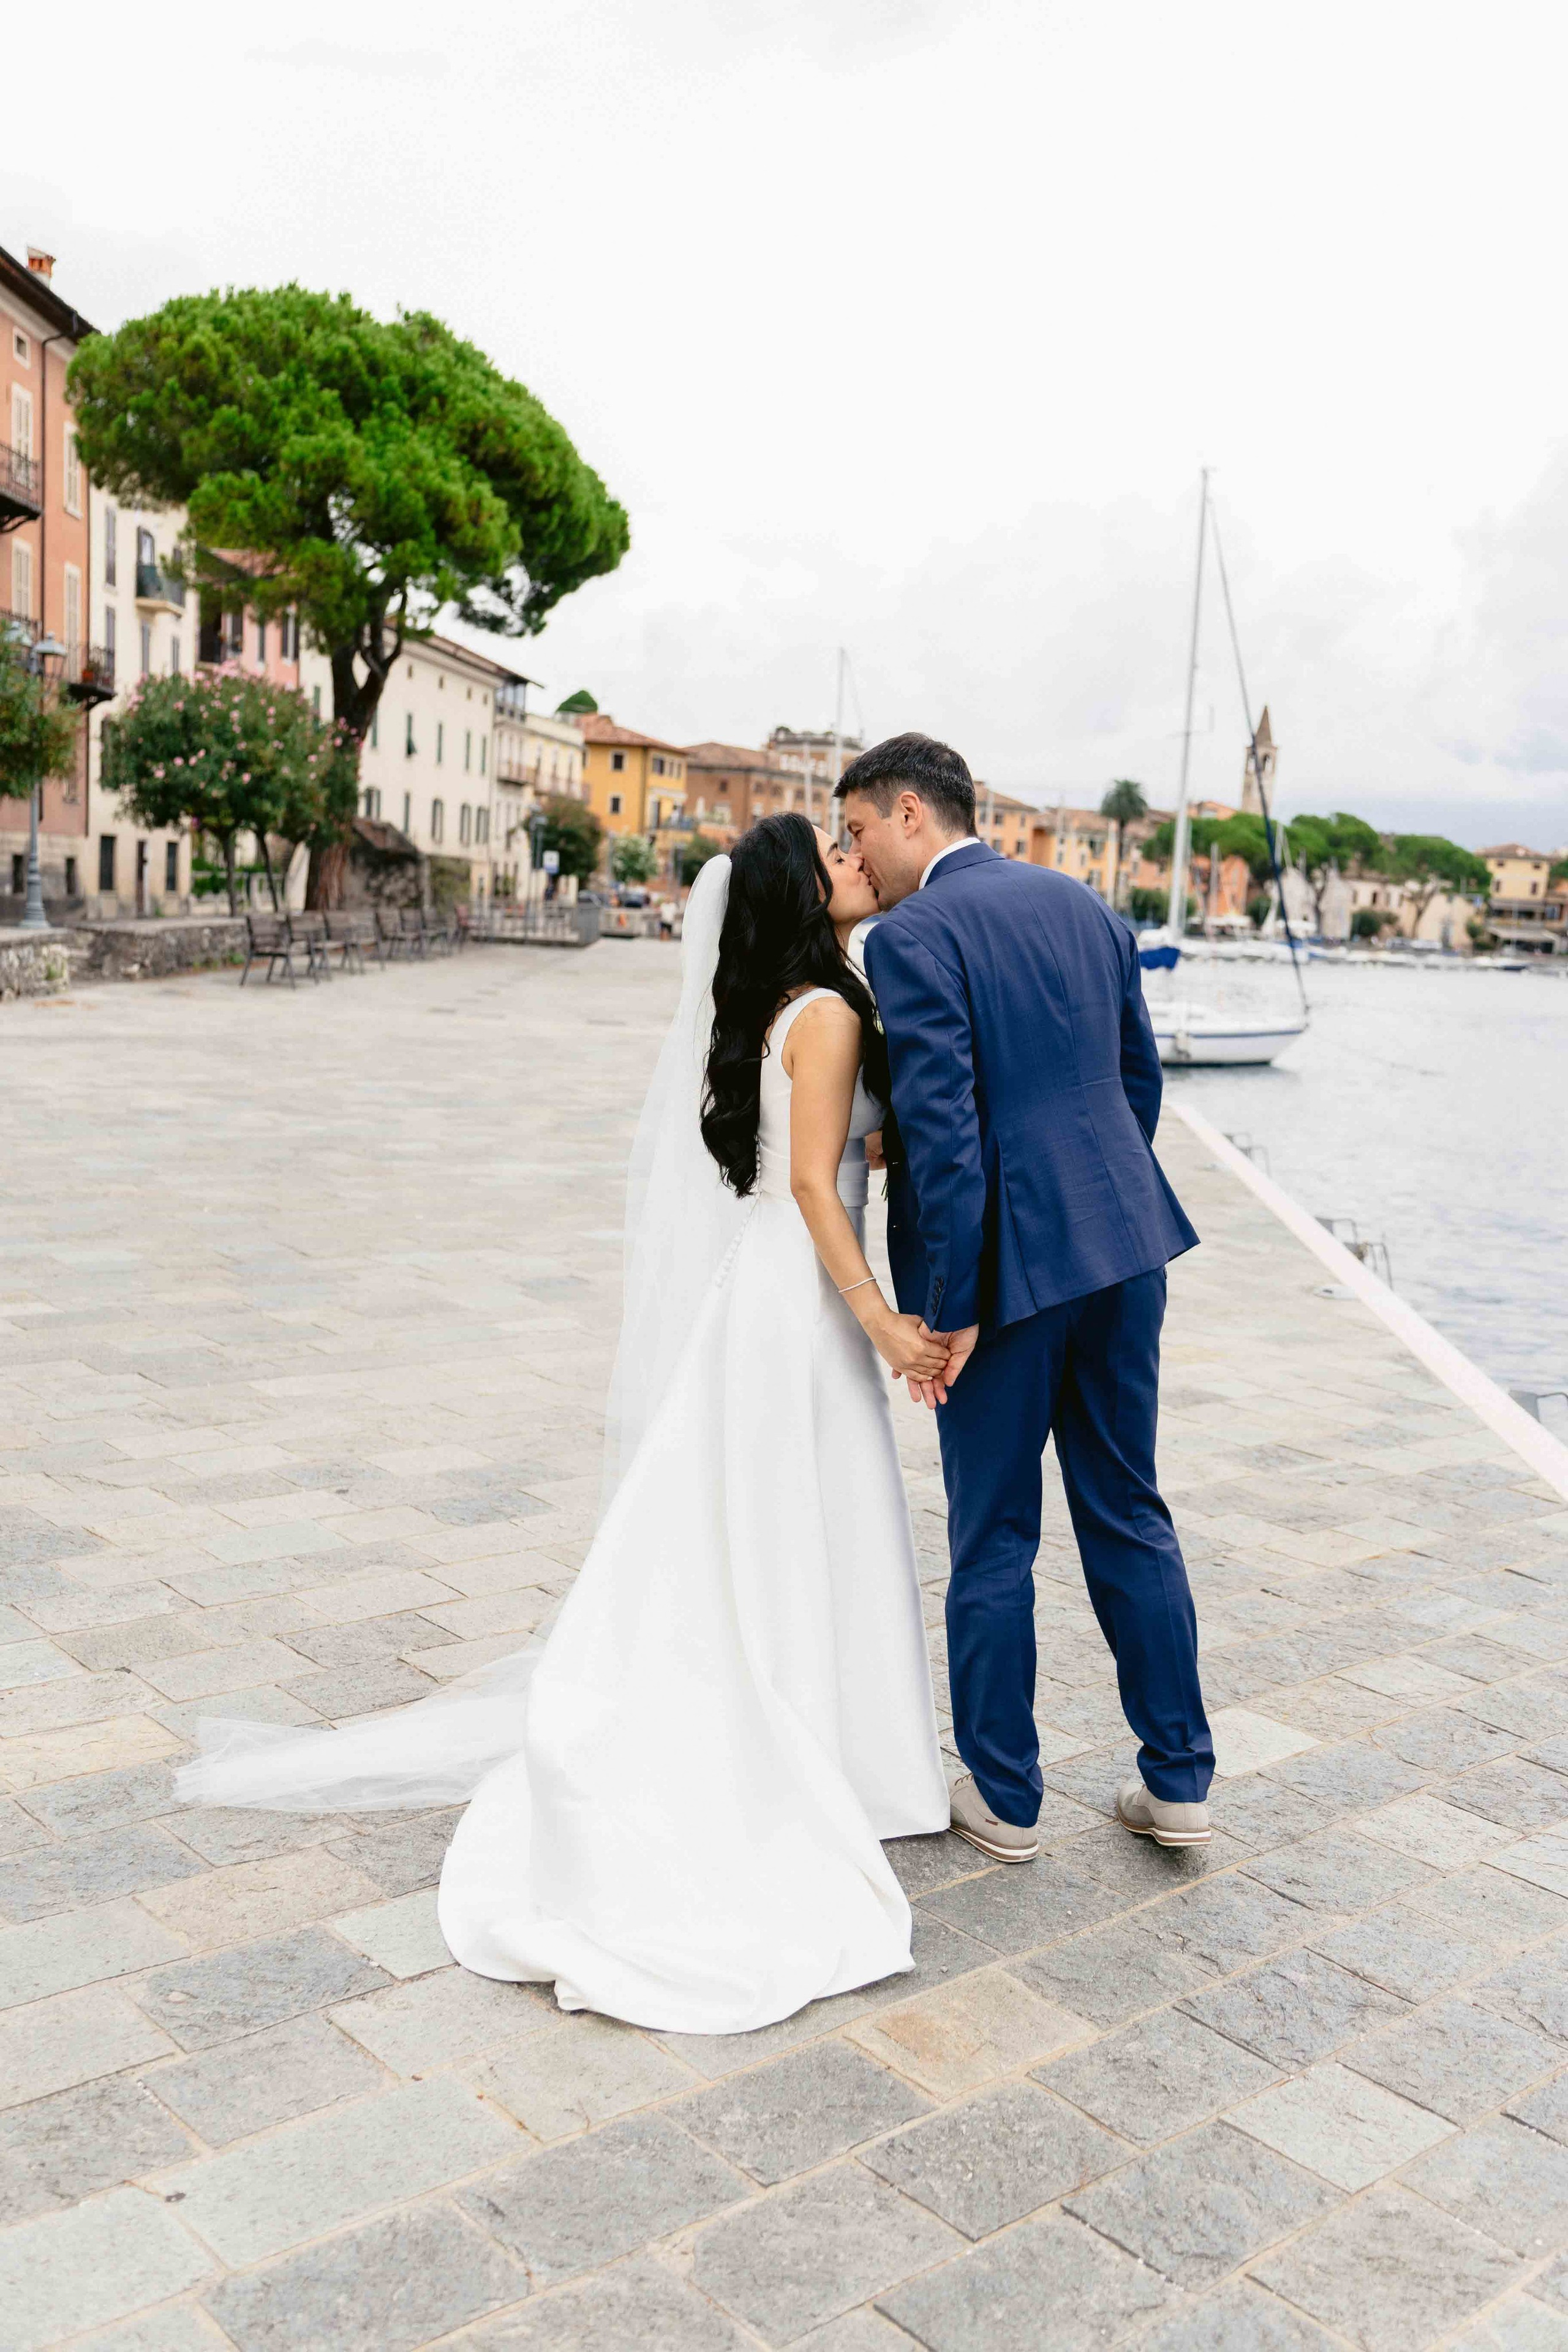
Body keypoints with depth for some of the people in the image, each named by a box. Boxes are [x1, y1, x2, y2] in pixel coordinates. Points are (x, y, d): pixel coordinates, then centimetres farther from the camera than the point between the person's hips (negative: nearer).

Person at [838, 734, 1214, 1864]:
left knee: (992, 1538, 8)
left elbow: (942, 1125, -19)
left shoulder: (912, 935, -11)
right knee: (1128, 1514, 17)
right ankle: (1177, 1780, 24)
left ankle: (1005, 1796, 22)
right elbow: (1140, 1076, 16)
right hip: (1123, 1244, 7)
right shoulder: (1085, 905, 11)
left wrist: (951, 1306, -15)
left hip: (1004, 1263, -7)